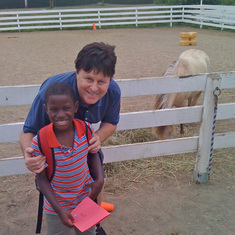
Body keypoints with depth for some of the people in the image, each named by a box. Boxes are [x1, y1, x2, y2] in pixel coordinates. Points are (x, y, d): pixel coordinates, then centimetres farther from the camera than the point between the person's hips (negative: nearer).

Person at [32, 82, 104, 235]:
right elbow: (42, 178, -16)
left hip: (86, 198, 3)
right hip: (56, 206, -3)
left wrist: (100, 179, -13)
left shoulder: (86, 129, -18)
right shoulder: (40, 142, -27)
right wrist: (59, 210, -19)